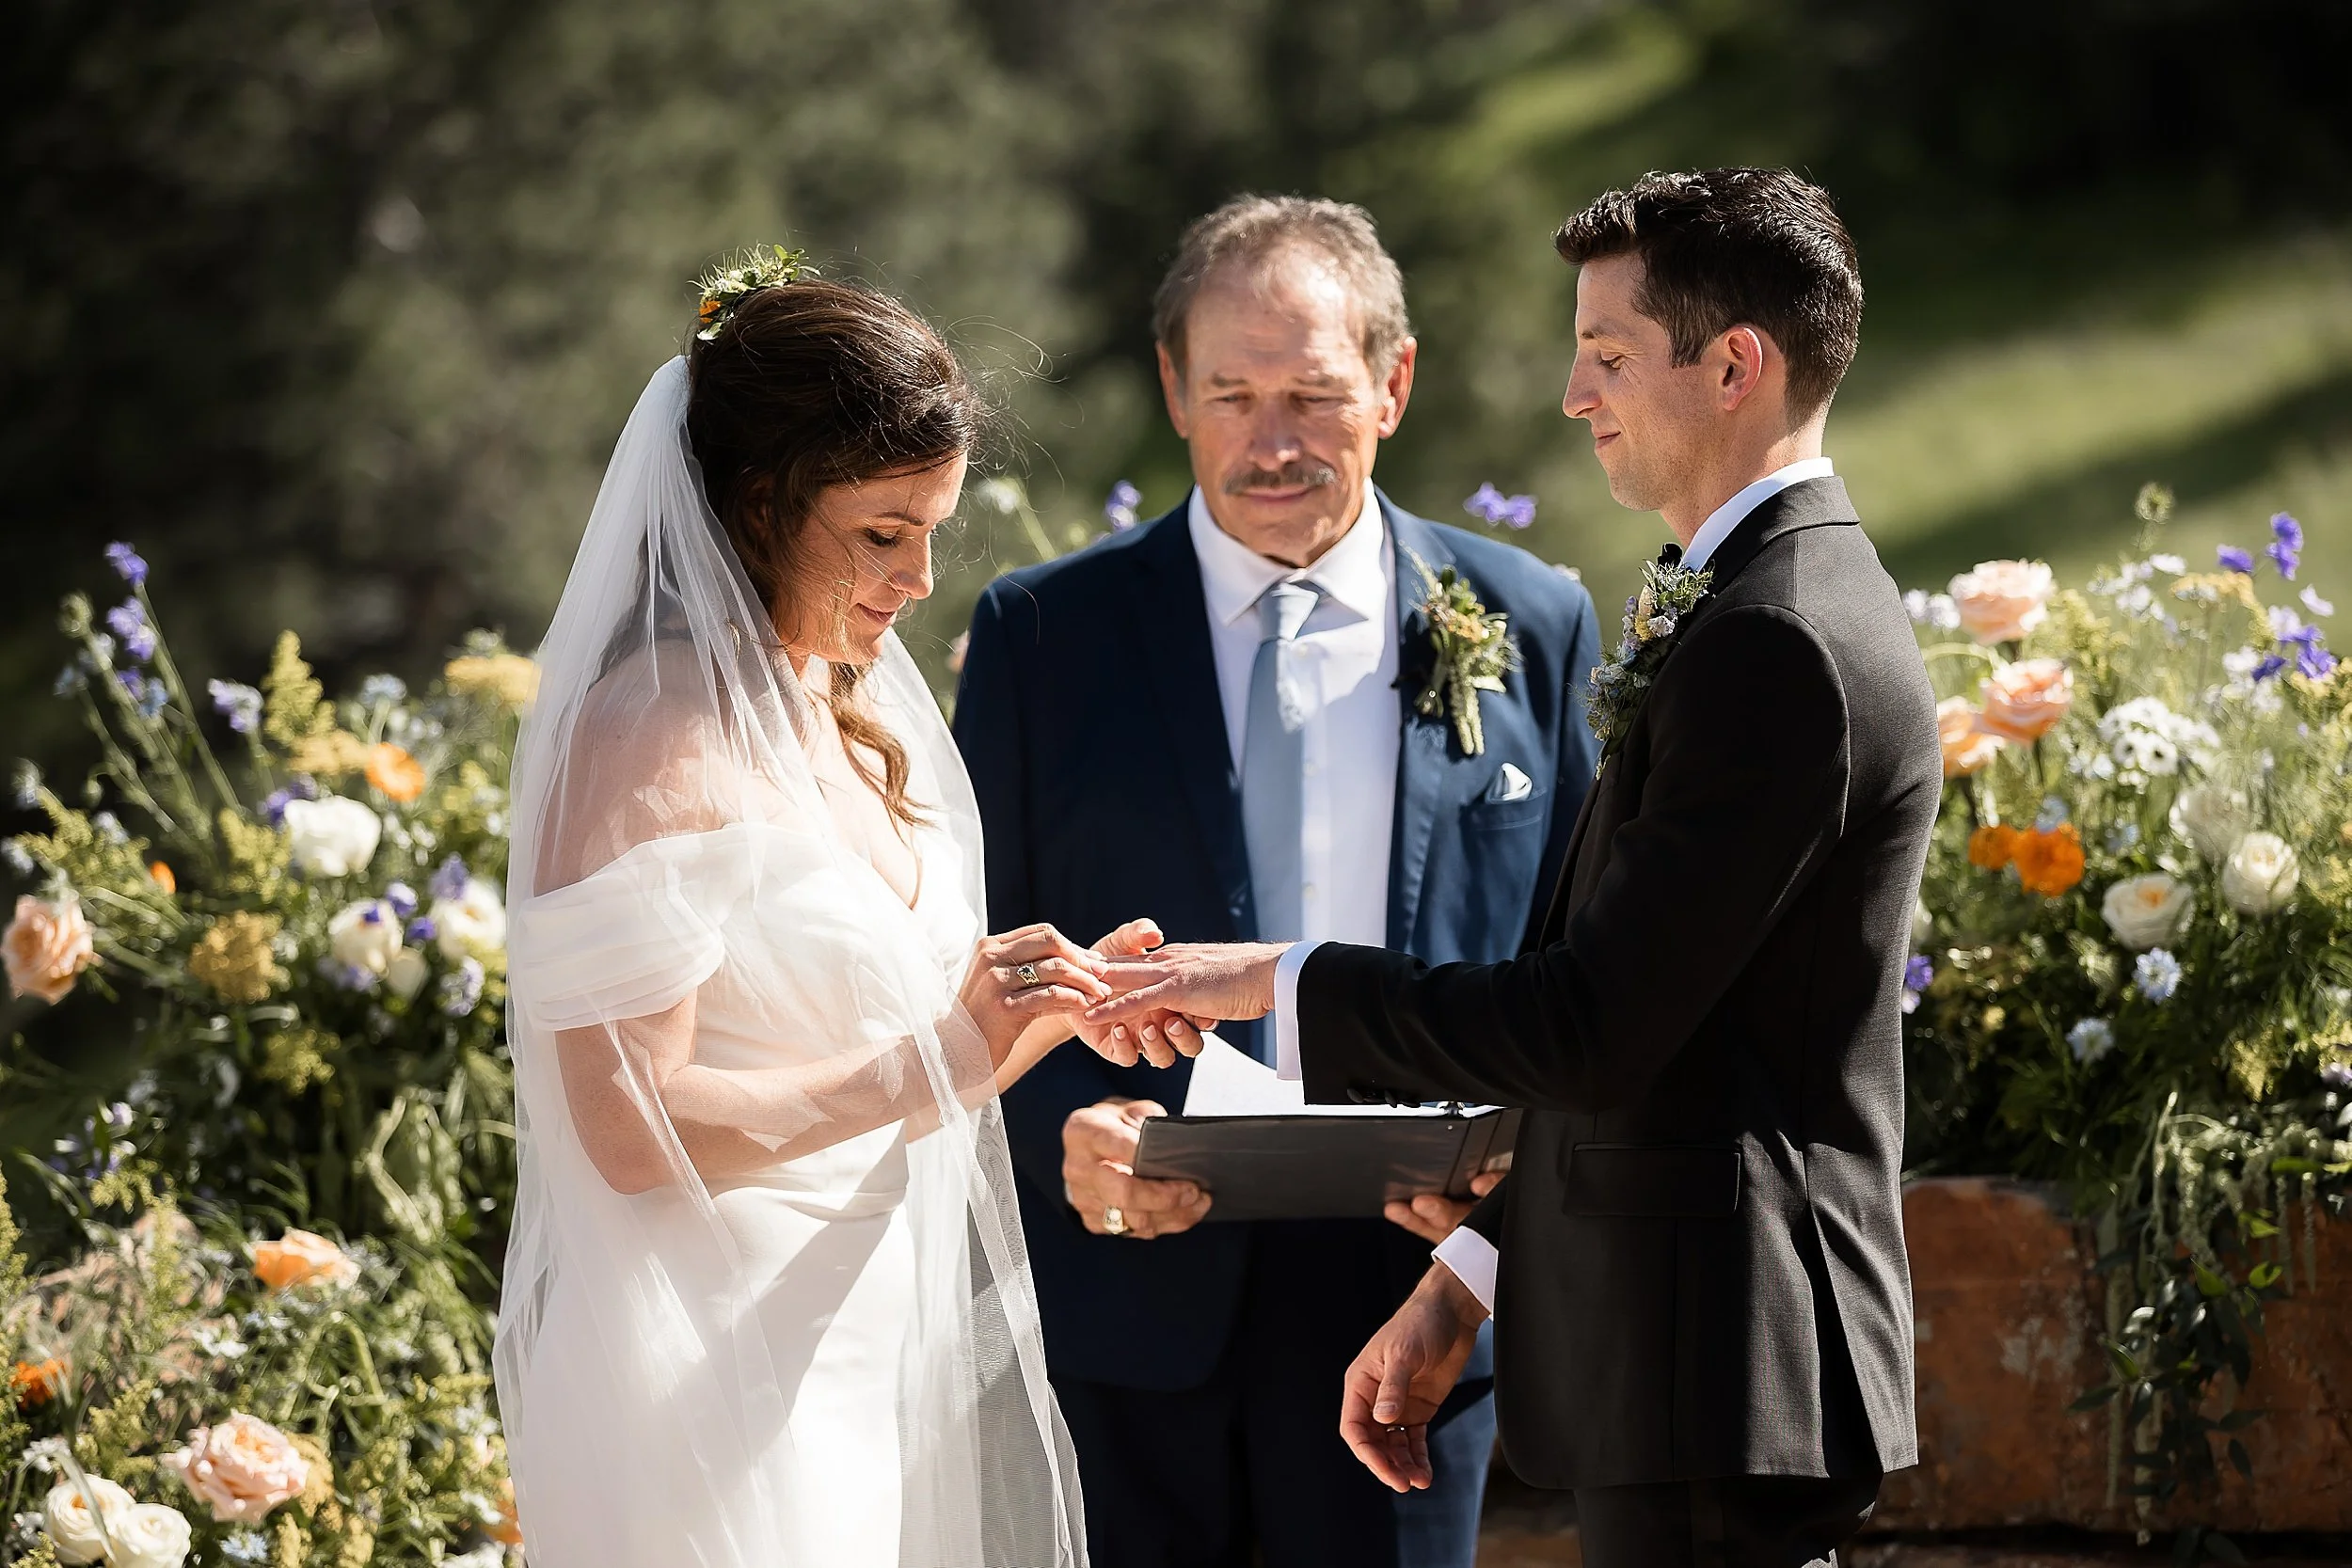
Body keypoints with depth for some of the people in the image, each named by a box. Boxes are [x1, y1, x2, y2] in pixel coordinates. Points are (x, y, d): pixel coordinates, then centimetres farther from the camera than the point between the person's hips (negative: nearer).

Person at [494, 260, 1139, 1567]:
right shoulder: (649, 744, -17)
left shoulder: (859, 698, 9)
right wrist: (929, 1069, -24)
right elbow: (633, 1128, -22)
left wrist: (1039, 1002, 1)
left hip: (884, 1343, 8)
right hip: (723, 1379, -8)